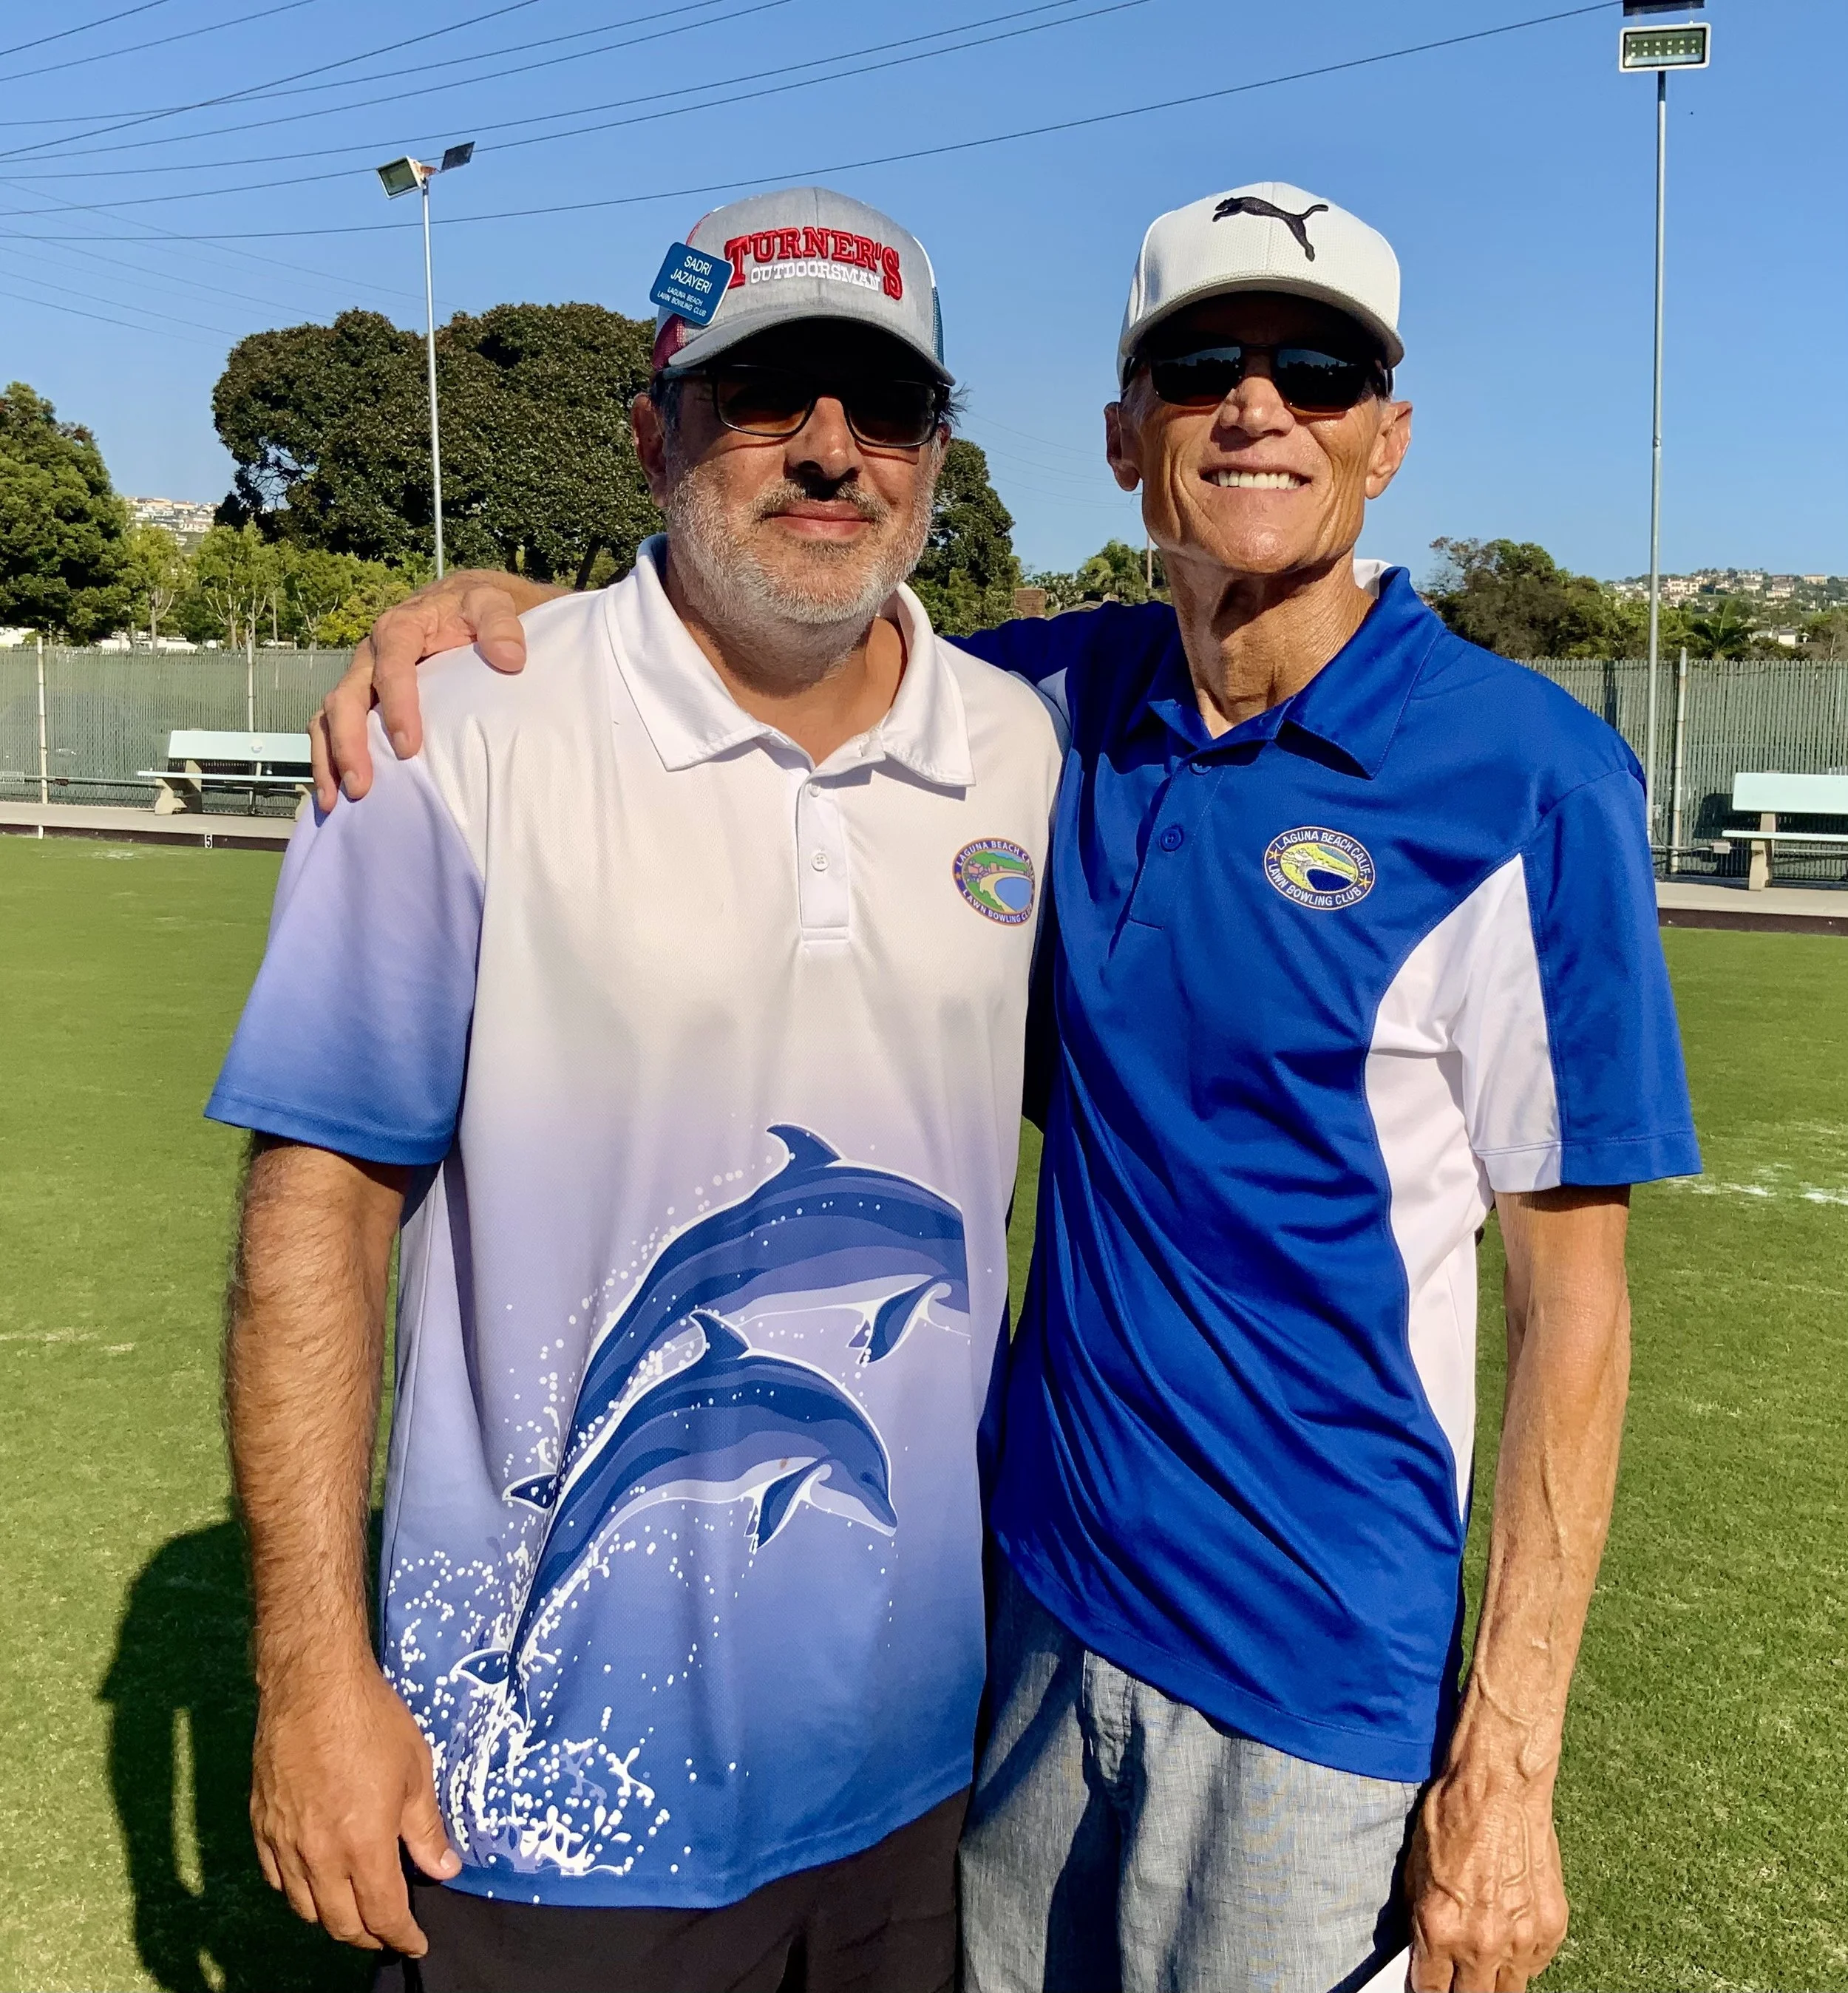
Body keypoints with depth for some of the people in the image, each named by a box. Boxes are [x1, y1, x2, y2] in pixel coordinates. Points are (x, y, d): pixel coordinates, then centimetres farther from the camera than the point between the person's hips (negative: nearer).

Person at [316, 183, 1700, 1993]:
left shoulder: (1527, 778, -15)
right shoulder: (1071, 706, -1)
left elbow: (1573, 1299, -13)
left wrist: (1510, 1759, -13)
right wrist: (508, 600, -10)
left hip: (1321, 1658, -4)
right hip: (1040, 1582, 5)